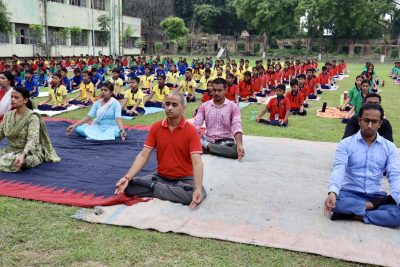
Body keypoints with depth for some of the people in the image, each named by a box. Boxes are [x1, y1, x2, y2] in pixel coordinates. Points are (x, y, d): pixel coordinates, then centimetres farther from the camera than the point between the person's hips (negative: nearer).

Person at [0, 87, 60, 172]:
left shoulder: (32, 117, -16)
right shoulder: (8, 115, 5)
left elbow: (32, 140, -28)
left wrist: (23, 155, -44)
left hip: (31, 153, -7)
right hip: (11, 150, 7)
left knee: (13, 161, -34)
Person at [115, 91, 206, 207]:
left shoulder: (191, 130, -13)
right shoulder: (156, 127, -2)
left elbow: (196, 162, -22)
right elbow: (143, 155, -4)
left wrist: (198, 189, -38)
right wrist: (127, 177, -18)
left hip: (184, 178, -2)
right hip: (161, 176, 2)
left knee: (196, 195, -34)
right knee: (129, 187, -17)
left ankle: (154, 187, -15)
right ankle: (174, 189, -10)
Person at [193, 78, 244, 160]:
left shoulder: (233, 106, -1)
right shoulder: (204, 106, 7)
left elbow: (237, 127, -13)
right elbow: (196, 125, -2)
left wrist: (239, 145, -31)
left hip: (226, 141, 0)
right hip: (208, 140, 0)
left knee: (237, 150, -35)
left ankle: (207, 146, -22)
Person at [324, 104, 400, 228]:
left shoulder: (389, 147, 4)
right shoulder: (346, 144, -2)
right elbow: (339, 170, -15)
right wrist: (332, 192, -35)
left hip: (376, 196, 1)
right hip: (350, 194, -1)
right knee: (335, 202, -35)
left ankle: (353, 215, -22)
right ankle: (372, 206, -20)